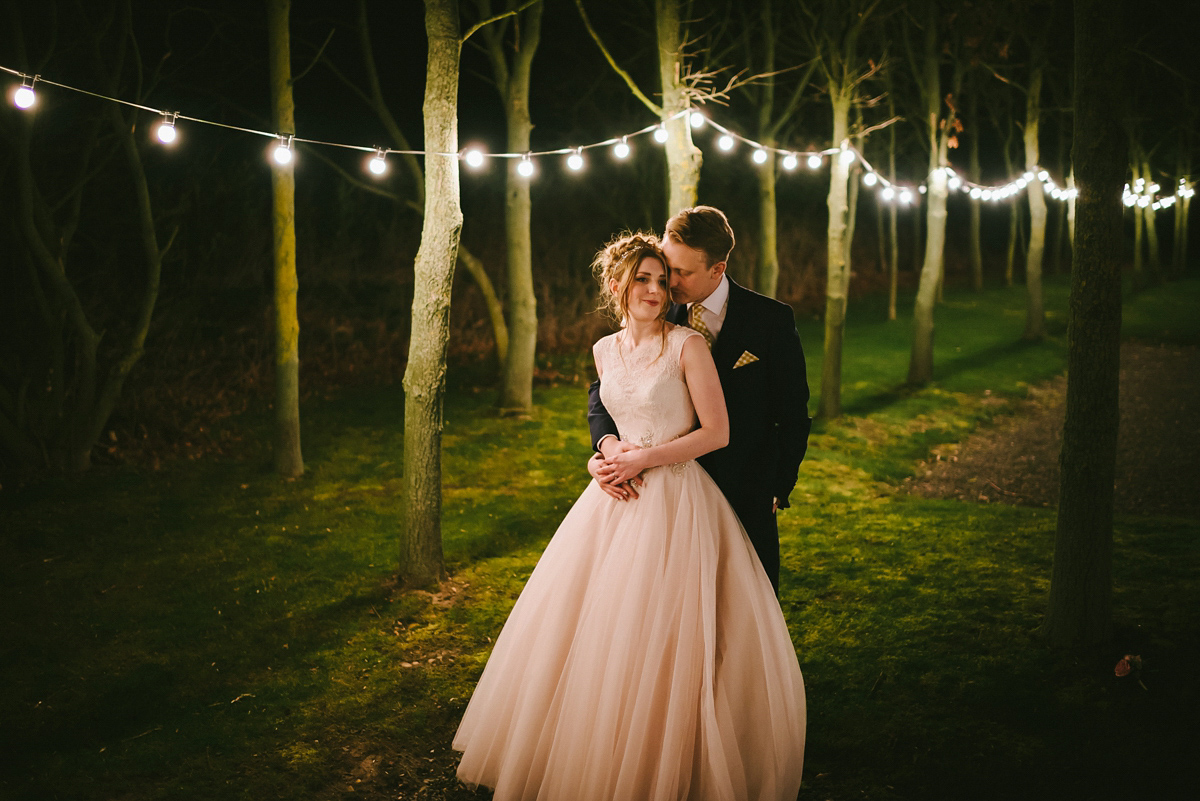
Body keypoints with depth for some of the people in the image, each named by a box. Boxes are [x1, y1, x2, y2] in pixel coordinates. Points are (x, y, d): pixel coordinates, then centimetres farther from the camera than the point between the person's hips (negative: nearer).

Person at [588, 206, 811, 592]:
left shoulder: (771, 319, -7)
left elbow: (793, 415, -1)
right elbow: (603, 389, -1)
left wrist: (778, 490, -3)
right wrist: (608, 444, -20)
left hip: (746, 499, -2)